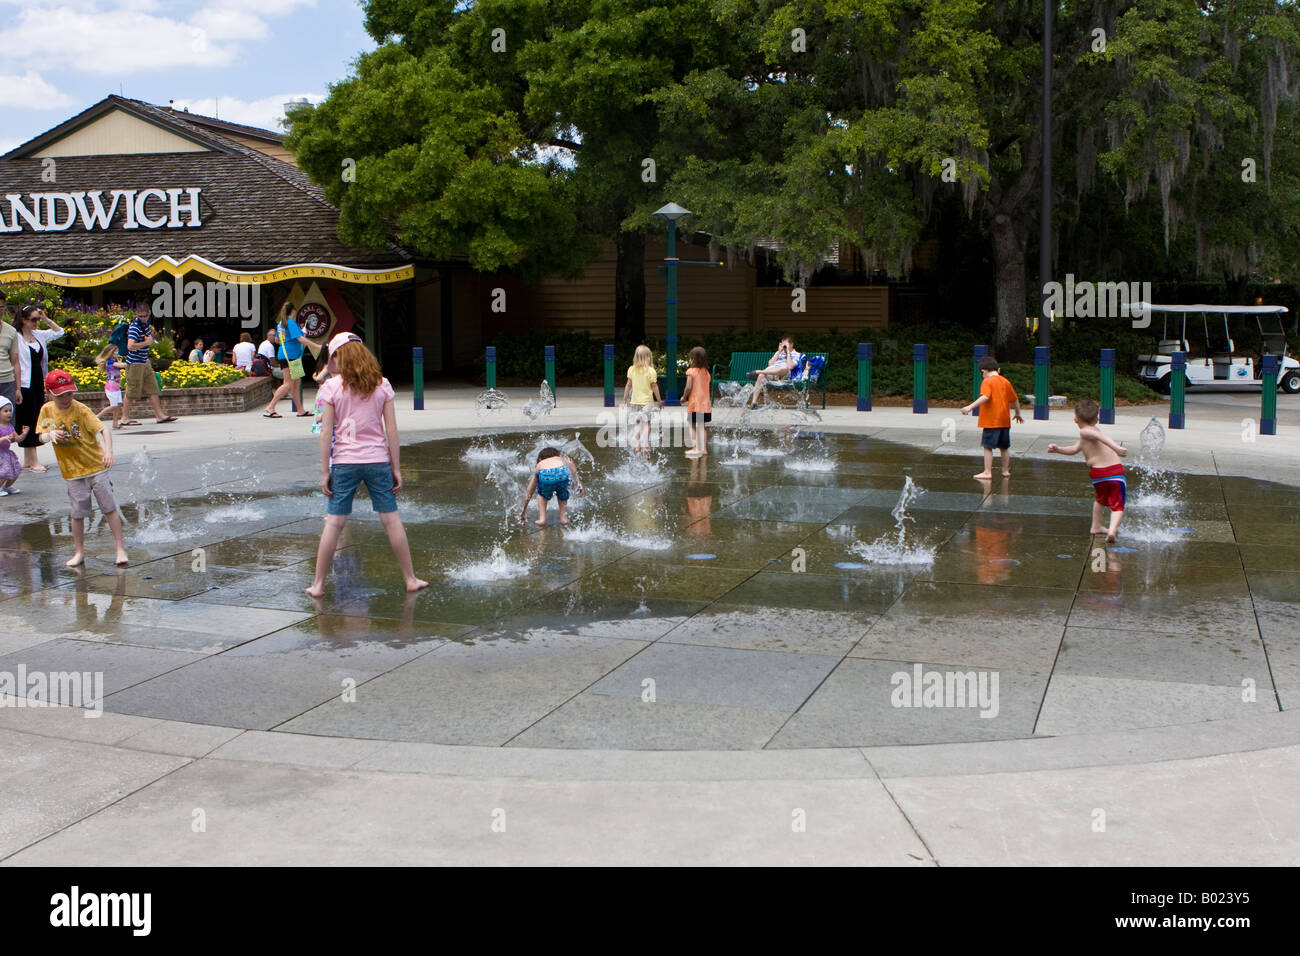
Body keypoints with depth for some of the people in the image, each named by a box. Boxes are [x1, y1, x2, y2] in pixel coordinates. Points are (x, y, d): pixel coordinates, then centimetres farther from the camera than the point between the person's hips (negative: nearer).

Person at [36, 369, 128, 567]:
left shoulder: (80, 410, -13)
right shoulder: (47, 410, -1)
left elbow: (103, 430, -21)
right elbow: (41, 435, 6)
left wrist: (108, 451, -39)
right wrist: (50, 435, -19)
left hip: (96, 466, -3)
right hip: (73, 471, 3)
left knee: (109, 508, -2)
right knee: (78, 513, 6)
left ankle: (120, 548, 6)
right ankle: (79, 552, 19)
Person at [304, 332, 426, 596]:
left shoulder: (332, 387, -3)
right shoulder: (382, 385, 3)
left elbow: (326, 432, -5)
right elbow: (392, 430, 1)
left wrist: (325, 471, 0)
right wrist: (396, 468, 7)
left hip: (344, 462, -1)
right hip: (378, 460, 1)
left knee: (334, 522, 2)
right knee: (391, 519, 7)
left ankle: (318, 584, 7)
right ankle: (410, 579, 14)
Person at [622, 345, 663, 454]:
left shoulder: (631, 369, 0)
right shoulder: (651, 371, -10)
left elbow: (628, 385, 5)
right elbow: (654, 386, -7)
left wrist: (625, 399, 14)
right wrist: (659, 401, 2)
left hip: (635, 401, 4)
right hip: (647, 401, -4)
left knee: (639, 424, 14)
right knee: (646, 424, 0)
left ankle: (636, 445, 8)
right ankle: (644, 445, -8)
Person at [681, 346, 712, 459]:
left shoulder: (691, 371, -10)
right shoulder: (707, 373, 8)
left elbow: (689, 387, -16)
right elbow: (709, 388, 8)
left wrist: (684, 397, -2)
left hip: (694, 404, -6)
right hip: (706, 404, 6)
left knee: (693, 426, 1)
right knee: (701, 427, 15)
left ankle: (695, 448, -5)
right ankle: (704, 448, 16)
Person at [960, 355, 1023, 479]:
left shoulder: (987, 382, -9)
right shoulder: (1006, 382, 12)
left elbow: (985, 397, -27)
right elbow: (1015, 400, 20)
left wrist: (970, 407, -34)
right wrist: (1018, 414, 35)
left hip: (991, 421, -7)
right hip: (1005, 421, 7)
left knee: (988, 446, -3)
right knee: (1005, 447, 16)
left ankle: (987, 472, -6)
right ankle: (1006, 470, 24)